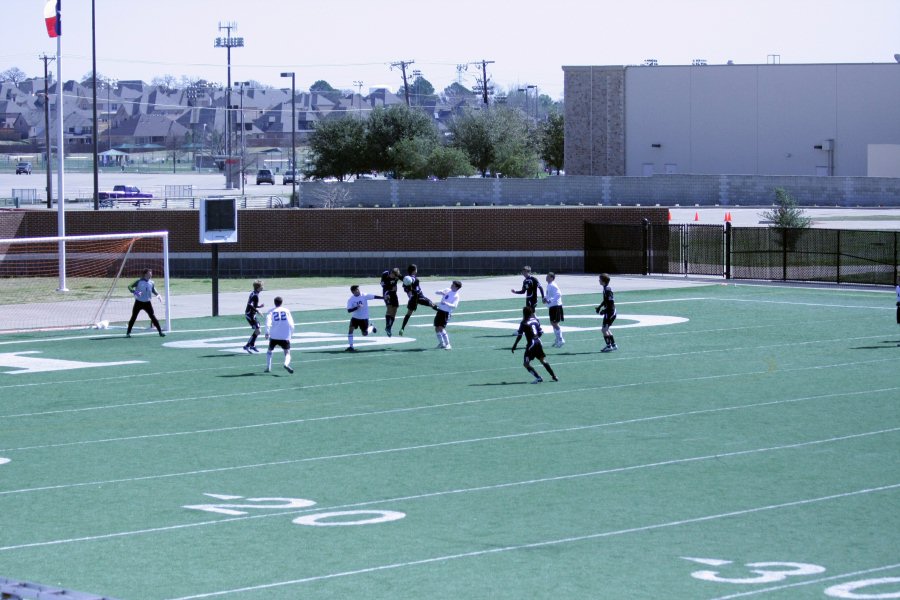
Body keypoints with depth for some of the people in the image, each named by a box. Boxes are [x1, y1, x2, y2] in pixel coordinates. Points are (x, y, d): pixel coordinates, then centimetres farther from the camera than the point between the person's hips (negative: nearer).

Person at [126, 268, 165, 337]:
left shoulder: (151, 282, 1)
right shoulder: (139, 282, -10)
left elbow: (154, 291, 14)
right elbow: (130, 287, -12)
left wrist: (158, 295, -7)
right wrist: (135, 292, -30)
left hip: (147, 303, 2)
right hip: (139, 302, -2)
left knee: (153, 317, -4)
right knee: (133, 317, 1)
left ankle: (160, 331, 1)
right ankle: (128, 332, 10)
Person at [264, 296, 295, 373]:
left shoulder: (271, 311, 6)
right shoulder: (286, 311, 8)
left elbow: (268, 322, -12)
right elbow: (291, 324, 5)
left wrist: (267, 333, -16)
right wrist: (291, 334, 15)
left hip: (274, 336, 1)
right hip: (285, 337, -1)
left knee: (270, 350, 24)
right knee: (287, 353, -3)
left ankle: (268, 368, 21)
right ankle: (286, 364, -34)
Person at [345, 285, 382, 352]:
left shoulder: (364, 296, -13)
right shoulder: (351, 300, -11)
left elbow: (374, 297, -18)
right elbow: (349, 310, -19)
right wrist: (357, 307, -33)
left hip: (364, 318, -1)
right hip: (355, 317, 1)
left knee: (365, 333, 5)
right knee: (350, 330, -17)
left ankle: (371, 328, 39)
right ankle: (351, 346, -9)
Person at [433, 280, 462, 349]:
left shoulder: (456, 296, -11)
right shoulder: (448, 290, 8)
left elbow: (454, 306, -23)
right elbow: (437, 292, 12)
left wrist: (446, 303, -39)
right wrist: (441, 292, -11)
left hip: (446, 313, -7)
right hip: (440, 310, 7)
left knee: (441, 328, -20)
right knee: (437, 328, 10)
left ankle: (448, 345, -15)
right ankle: (441, 343, 28)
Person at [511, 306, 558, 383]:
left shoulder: (524, 323, -8)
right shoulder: (536, 320, 9)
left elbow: (519, 336, -11)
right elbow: (541, 332, 14)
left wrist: (514, 346, -5)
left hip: (531, 344, -7)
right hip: (538, 342, 7)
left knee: (526, 363, -1)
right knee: (543, 360, 21)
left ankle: (538, 378, -13)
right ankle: (554, 376, 24)